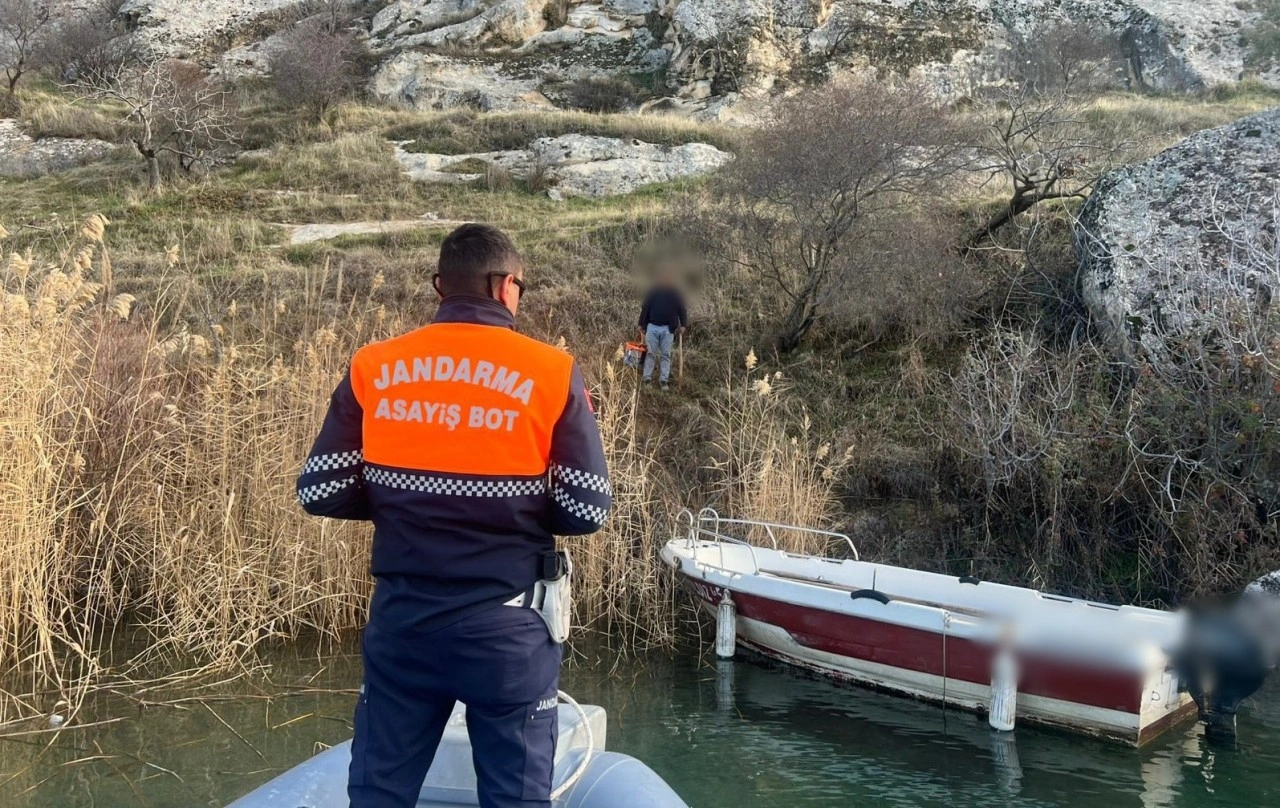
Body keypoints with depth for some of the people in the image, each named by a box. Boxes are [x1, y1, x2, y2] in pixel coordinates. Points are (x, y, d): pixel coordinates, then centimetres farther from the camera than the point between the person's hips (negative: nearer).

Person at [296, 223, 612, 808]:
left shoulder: (373, 368, -1)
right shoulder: (551, 373, -8)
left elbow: (320, 492, 0)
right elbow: (587, 510, -8)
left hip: (401, 618, 3)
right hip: (505, 625, -2)